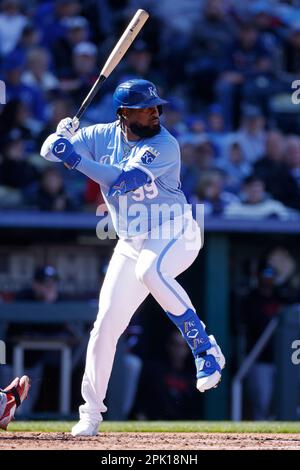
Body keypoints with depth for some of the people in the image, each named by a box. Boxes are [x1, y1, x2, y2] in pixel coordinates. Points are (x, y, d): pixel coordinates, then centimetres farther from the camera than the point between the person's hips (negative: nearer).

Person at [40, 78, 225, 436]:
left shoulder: (164, 146, -20)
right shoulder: (103, 136, -2)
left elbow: (123, 181, -31)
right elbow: (49, 152, 0)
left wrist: (74, 157, -30)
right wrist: (61, 136, -22)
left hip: (176, 235, -5)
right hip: (131, 243, 5)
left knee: (149, 270, -39)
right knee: (106, 324, 0)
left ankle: (205, 349, -29)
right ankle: (91, 411, 13)